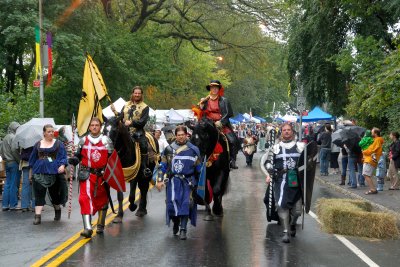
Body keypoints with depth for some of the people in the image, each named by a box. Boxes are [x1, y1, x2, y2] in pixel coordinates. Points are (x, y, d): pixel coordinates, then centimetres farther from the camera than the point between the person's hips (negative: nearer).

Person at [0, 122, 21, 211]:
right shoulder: (14, 137, -12)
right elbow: (14, 150, -21)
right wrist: (19, 160, -13)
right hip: (14, 163, -8)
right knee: (14, 184, -3)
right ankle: (13, 205, -1)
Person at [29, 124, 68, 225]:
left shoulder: (58, 144, 4)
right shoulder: (38, 145, 11)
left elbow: (63, 156, -3)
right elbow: (33, 158, 18)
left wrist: (62, 165, -20)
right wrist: (32, 168, 16)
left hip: (54, 172, -1)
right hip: (39, 173, 2)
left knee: (54, 193, 9)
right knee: (39, 194, -6)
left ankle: (57, 210, 34)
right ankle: (37, 216, -8)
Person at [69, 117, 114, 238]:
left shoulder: (106, 141, 2)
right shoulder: (83, 141, 6)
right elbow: (78, 156, 14)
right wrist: (74, 160, -7)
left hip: (102, 174, 1)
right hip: (87, 174, -1)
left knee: (102, 200, 14)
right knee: (85, 198, -17)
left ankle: (100, 225, 32)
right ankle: (87, 227, -22)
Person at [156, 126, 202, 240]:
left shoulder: (193, 150, 6)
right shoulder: (169, 149, 6)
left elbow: (198, 168, 12)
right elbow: (163, 166, 9)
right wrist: (160, 180, 3)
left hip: (188, 181, 0)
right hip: (173, 180, 0)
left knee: (186, 204, -9)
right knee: (173, 203, -7)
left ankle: (183, 229, -2)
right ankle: (176, 223, 21)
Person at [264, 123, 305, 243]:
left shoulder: (301, 146, 12)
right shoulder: (276, 147, 13)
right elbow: (269, 162, 12)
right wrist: (269, 174, -3)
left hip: (297, 180, 1)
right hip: (281, 180, -1)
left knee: (297, 208, 3)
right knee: (282, 205, -14)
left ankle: (292, 224, 34)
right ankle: (286, 232, -8)